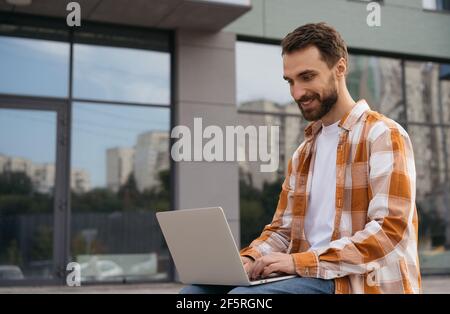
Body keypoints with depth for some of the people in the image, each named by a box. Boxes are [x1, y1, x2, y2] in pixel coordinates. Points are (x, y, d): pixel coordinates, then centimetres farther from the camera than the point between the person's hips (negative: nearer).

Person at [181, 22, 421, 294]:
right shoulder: (304, 153, 20)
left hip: (362, 282, -7)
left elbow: (390, 230, -15)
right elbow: (282, 229, 18)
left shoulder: (383, 136, -4)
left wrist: (302, 261, -21)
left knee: (242, 300, -29)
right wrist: (249, 259, -4)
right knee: (197, 290, -10)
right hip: (310, 277, 7)